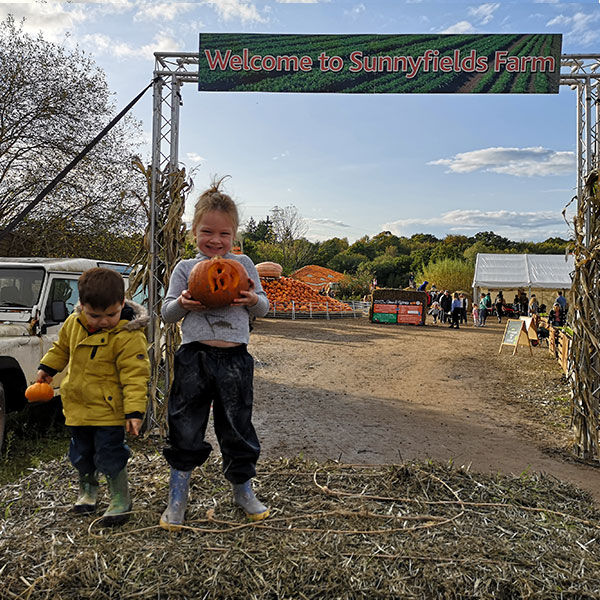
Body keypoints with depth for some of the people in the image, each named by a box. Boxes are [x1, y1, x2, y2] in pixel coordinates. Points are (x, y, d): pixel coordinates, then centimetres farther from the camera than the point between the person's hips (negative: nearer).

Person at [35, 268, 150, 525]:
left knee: (109, 455, -2)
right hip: (77, 406, 6)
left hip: (109, 410, -6)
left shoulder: (129, 336, -22)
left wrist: (134, 411, -25)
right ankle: (87, 489, 45)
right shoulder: (73, 323, -3)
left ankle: (121, 500, 18)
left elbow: (135, 376, -21)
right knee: (81, 453, 20)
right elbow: (62, 347, 20)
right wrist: (47, 367, 21)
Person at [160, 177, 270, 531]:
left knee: (238, 427, 11)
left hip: (235, 359, 1)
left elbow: (263, 307, 10)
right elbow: (167, 313, 7)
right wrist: (182, 303, -15)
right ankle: (177, 498, 26)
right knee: (186, 429, 8)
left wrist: (254, 299, -13)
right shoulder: (186, 268, 5)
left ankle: (244, 489, 33)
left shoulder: (243, 264, 8)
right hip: (194, 357, 0)